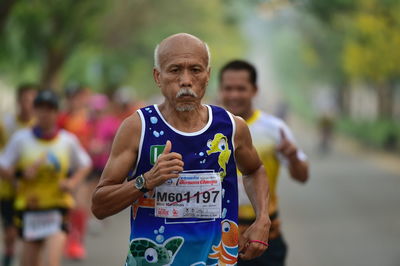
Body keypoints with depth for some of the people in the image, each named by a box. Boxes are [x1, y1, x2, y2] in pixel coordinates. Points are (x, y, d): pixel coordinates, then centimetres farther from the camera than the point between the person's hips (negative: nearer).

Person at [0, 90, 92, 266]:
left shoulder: (68, 141, 0)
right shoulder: (20, 139, -3)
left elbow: (85, 165, 15)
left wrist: (73, 182, -4)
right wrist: (21, 174, -19)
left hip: (58, 206, -1)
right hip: (29, 208, 1)